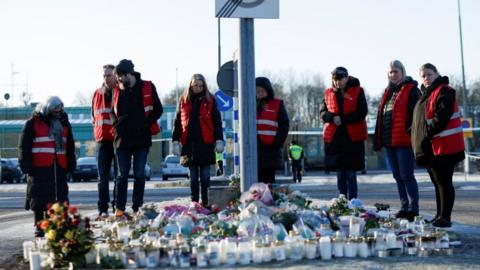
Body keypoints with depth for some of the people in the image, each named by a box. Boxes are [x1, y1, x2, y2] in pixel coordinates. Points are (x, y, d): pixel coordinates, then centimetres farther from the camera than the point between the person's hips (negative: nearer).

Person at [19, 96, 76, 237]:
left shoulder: (64, 123, 16)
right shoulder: (33, 123, -1)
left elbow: (70, 146, 22)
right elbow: (24, 145, -2)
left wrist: (71, 164, 17)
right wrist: (26, 165, -8)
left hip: (59, 167, 5)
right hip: (39, 167, -5)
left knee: (60, 196, 2)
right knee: (39, 197, -4)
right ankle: (39, 226, 4)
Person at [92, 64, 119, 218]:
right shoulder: (97, 94, 12)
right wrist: (97, 130, 13)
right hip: (102, 140, 4)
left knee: (119, 175, 1)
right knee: (103, 177, 3)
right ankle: (103, 209, 6)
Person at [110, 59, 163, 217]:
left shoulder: (147, 87, -1)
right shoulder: (117, 90, 8)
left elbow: (158, 110, 2)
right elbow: (113, 111, 18)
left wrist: (145, 125, -8)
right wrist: (117, 125, 1)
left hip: (142, 139, -2)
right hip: (122, 139, 2)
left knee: (139, 174, 2)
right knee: (123, 174, 3)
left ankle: (137, 208, 8)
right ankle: (119, 209, 7)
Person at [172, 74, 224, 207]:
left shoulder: (209, 100, 4)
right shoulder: (184, 101, 8)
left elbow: (217, 121, 3)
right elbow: (178, 122, 9)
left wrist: (219, 140, -5)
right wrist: (176, 141, 3)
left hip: (205, 143, -2)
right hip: (189, 144, 2)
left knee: (205, 176, 2)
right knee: (193, 177, 8)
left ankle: (205, 202, 5)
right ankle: (194, 203, 12)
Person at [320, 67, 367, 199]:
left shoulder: (357, 91, 0)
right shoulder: (328, 93, 11)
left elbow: (362, 112, -8)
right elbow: (322, 113, 10)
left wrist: (342, 119, -16)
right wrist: (332, 117, -12)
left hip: (353, 137, -3)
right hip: (334, 137, 4)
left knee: (351, 174, -3)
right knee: (340, 173, 9)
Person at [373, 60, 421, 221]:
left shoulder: (411, 90, -5)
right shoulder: (388, 92, 19)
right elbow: (381, 116, 20)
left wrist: (412, 132, -22)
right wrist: (378, 140, 16)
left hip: (404, 141, -8)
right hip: (389, 141, 8)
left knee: (406, 176, -7)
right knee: (398, 177, 12)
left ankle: (413, 210, -2)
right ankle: (404, 208, 19)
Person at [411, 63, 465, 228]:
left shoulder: (444, 91, -11)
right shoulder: (426, 94, 19)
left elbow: (441, 118, -21)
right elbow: (421, 120, 26)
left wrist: (426, 134, -19)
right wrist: (417, 136, 12)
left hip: (444, 147, -10)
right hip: (430, 148, 10)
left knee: (444, 183, -6)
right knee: (438, 183, 14)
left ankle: (445, 218, -2)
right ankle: (440, 216, 21)